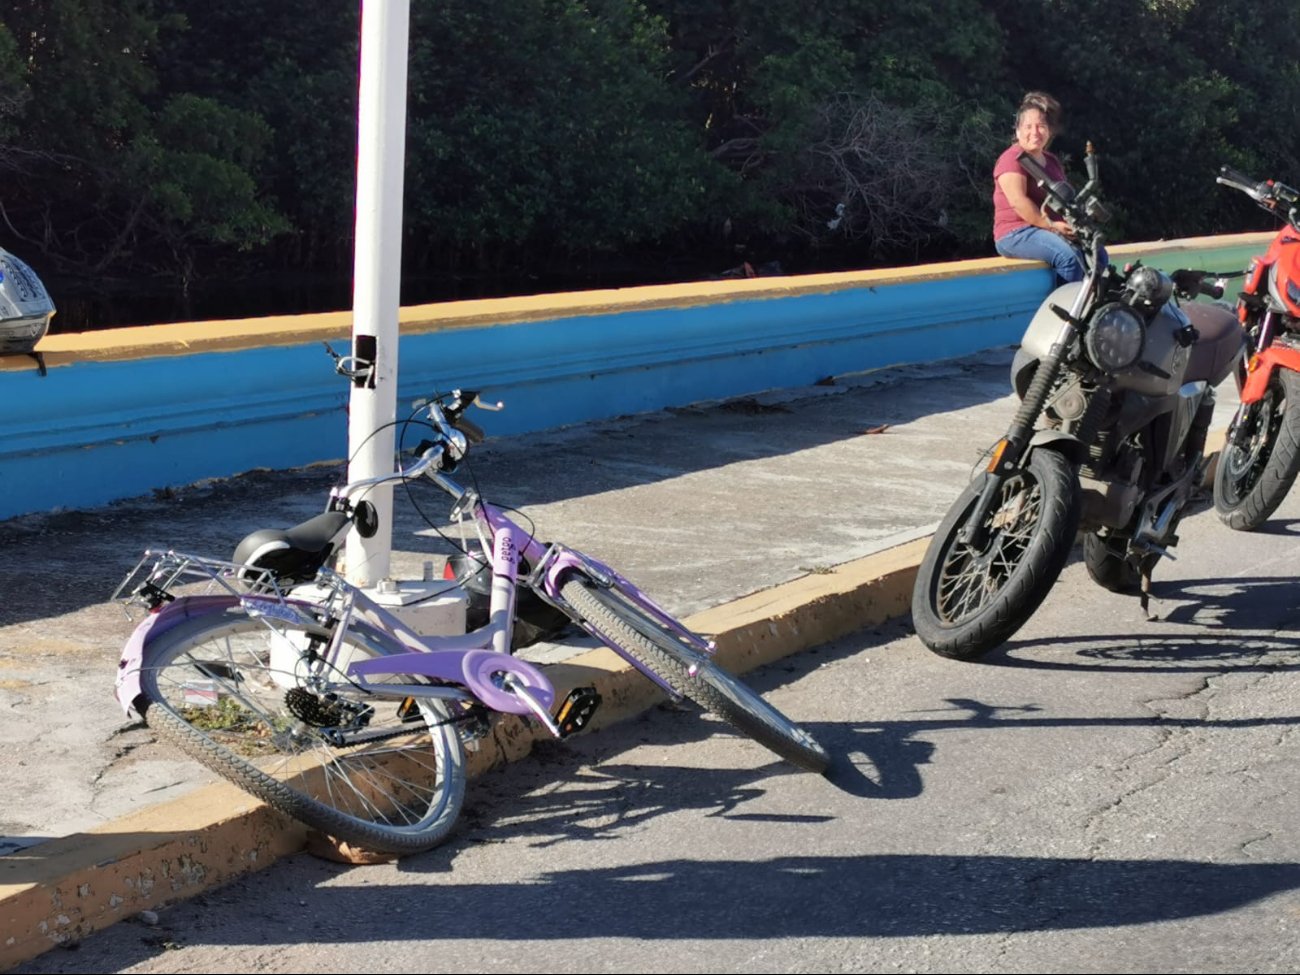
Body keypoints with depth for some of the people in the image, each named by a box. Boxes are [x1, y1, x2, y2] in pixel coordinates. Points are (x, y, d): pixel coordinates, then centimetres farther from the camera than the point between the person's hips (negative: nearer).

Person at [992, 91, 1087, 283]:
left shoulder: (1052, 162, 21)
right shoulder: (1012, 160, -7)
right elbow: (1019, 202, -18)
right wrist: (1051, 225, -20)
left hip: (1050, 231, 8)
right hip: (1015, 235, -8)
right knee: (1068, 256, -31)